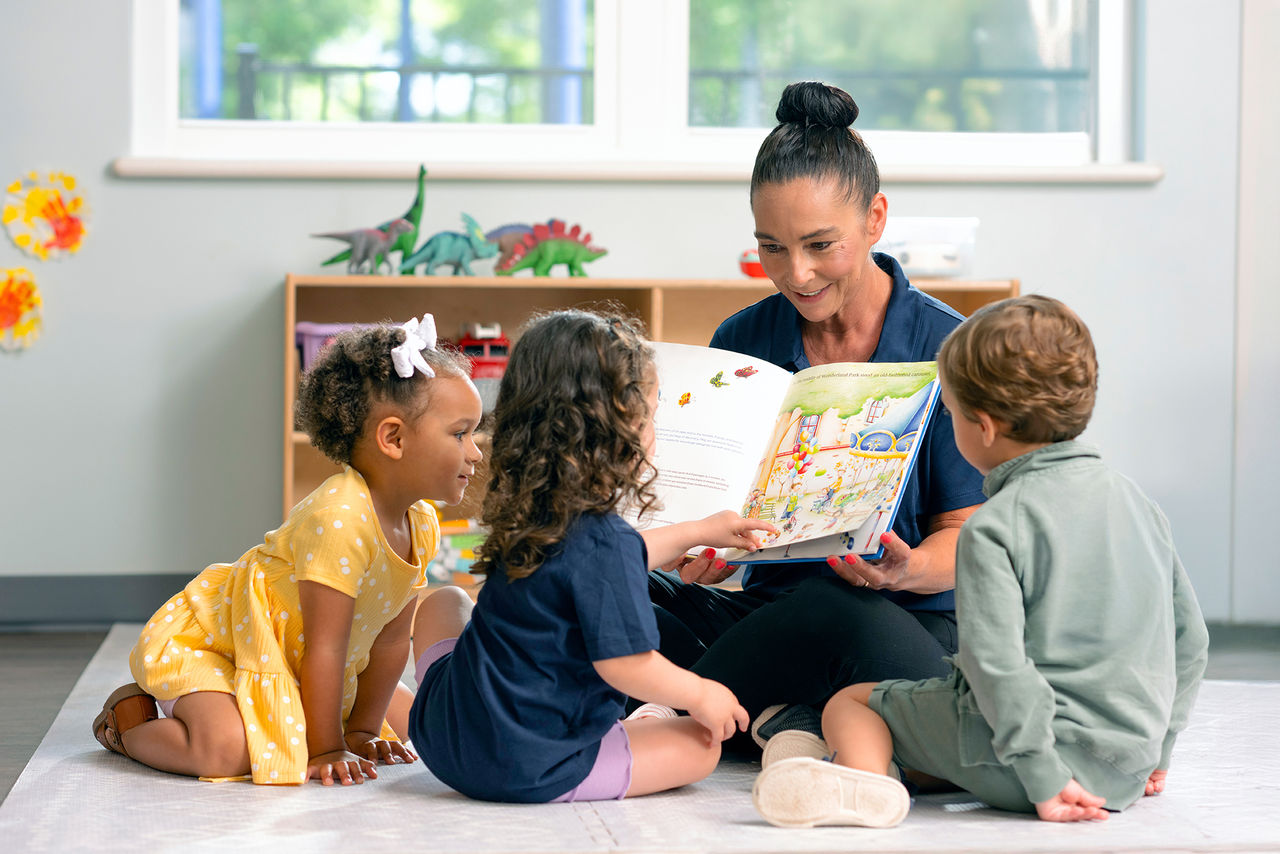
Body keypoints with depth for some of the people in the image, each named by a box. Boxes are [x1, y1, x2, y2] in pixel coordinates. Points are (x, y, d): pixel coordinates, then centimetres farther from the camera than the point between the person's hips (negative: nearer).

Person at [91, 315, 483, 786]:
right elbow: (323, 647, -29)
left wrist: (362, 731, 4)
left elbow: (391, 638, 4)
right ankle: (129, 716, 2)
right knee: (226, 750, -32)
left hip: (283, 658, 10)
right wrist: (325, 751, -24)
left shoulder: (422, 525, -5)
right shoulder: (339, 518, -33)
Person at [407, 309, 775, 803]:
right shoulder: (603, 541, -21)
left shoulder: (530, 514, 6)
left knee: (442, 604, 34)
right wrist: (701, 696, -2)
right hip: (531, 772, -7)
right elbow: (626, 664, -21)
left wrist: (699, 532, 38)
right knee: (700, 744, 1)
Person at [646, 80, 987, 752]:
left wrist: (906, 570, -25)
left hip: (916, 622, -3)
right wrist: (703, 552, -17)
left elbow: (965, 535, -1)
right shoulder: (740, 343, 8)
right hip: (771, 609, 3)